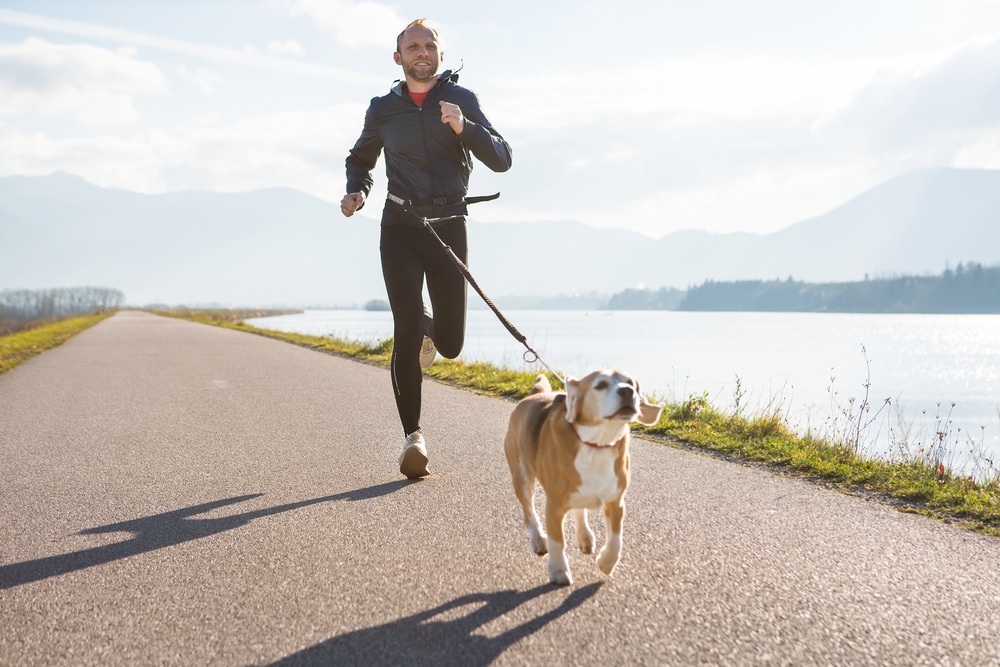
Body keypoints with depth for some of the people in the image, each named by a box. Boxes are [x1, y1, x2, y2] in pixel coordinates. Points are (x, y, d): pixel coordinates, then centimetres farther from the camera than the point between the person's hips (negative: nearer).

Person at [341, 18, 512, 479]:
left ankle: (429, 326, 41)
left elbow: (501, 160, -3)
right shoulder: (383, 109, 8)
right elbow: (360, 159, 25)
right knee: (406, 334, -12)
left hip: (448, 228, 0)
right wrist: (356, 191, 3)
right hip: (399, 229, 0)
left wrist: (463, 127, -19)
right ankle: (412, 435, -3)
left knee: (450, 345, 2)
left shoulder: (461, 100, 4)